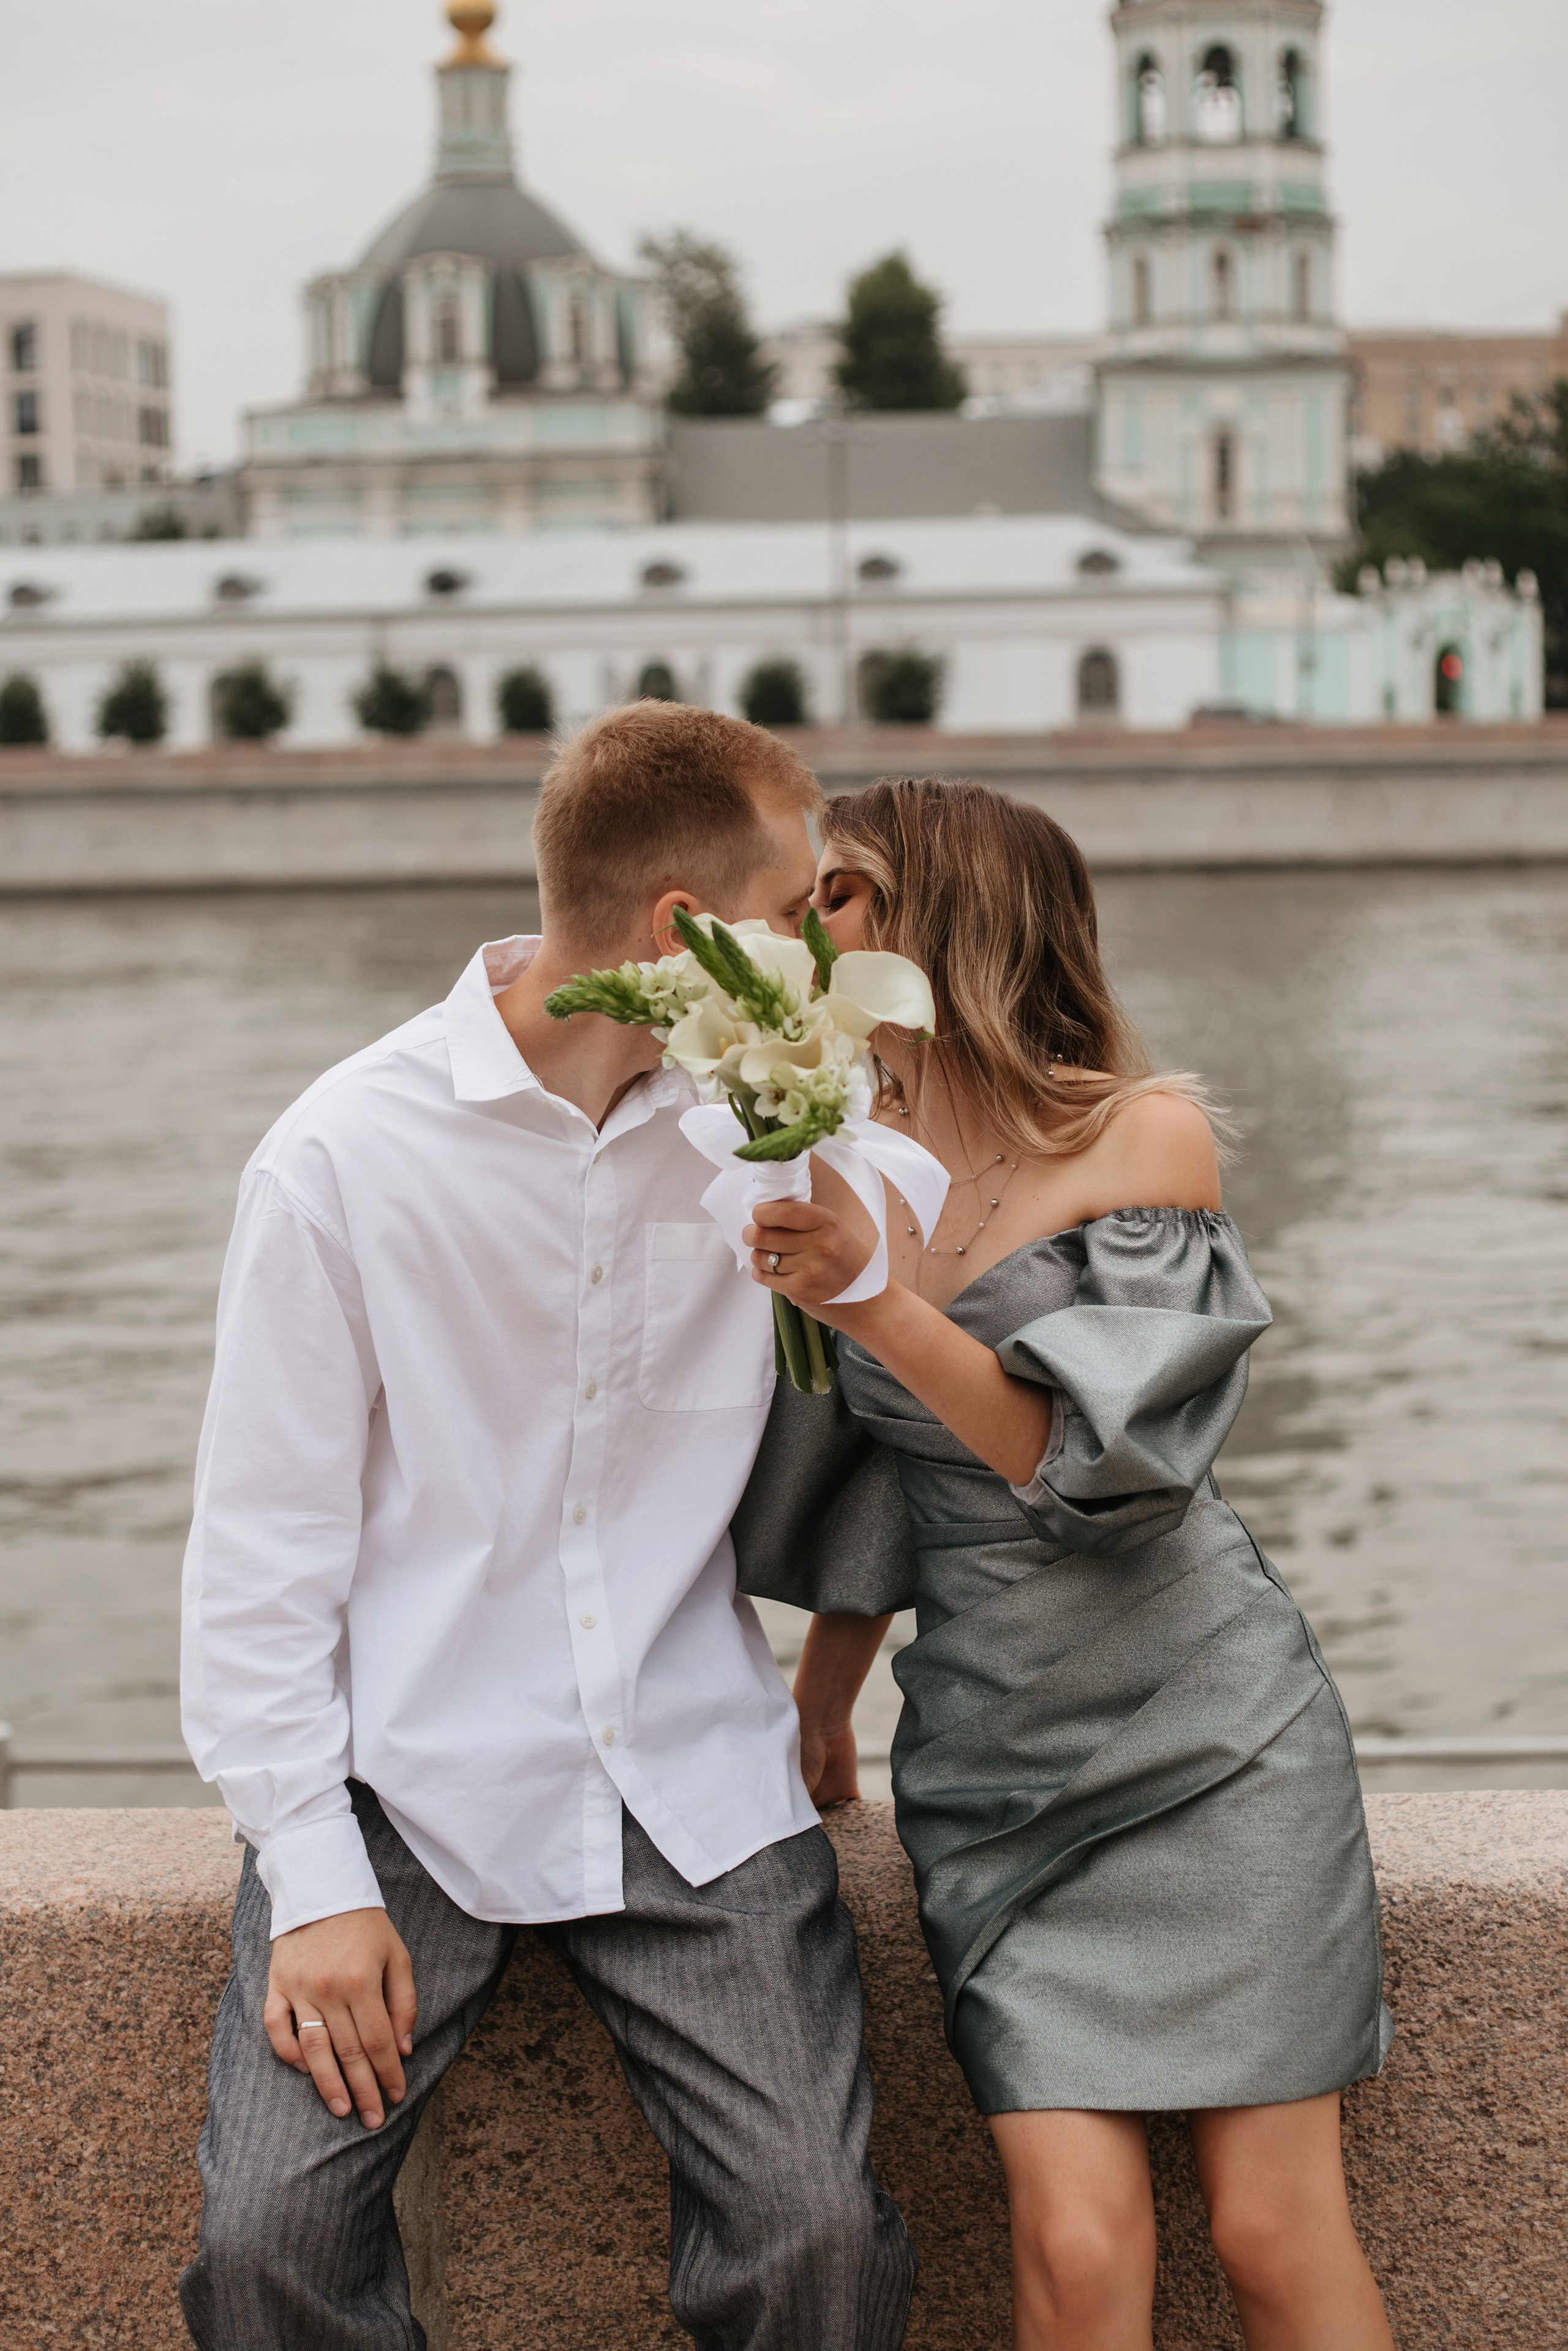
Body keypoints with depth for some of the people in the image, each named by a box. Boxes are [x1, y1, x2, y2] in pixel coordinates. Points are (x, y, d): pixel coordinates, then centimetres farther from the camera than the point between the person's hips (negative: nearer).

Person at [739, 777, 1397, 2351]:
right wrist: (820, 1707, 23)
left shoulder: (1146, 1136, -7)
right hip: (996, 1768, 3)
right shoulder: (839, 1171, 6)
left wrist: (874, 1301, -25)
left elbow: (1102, 1458, -16)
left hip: (1210, 1737, -3)